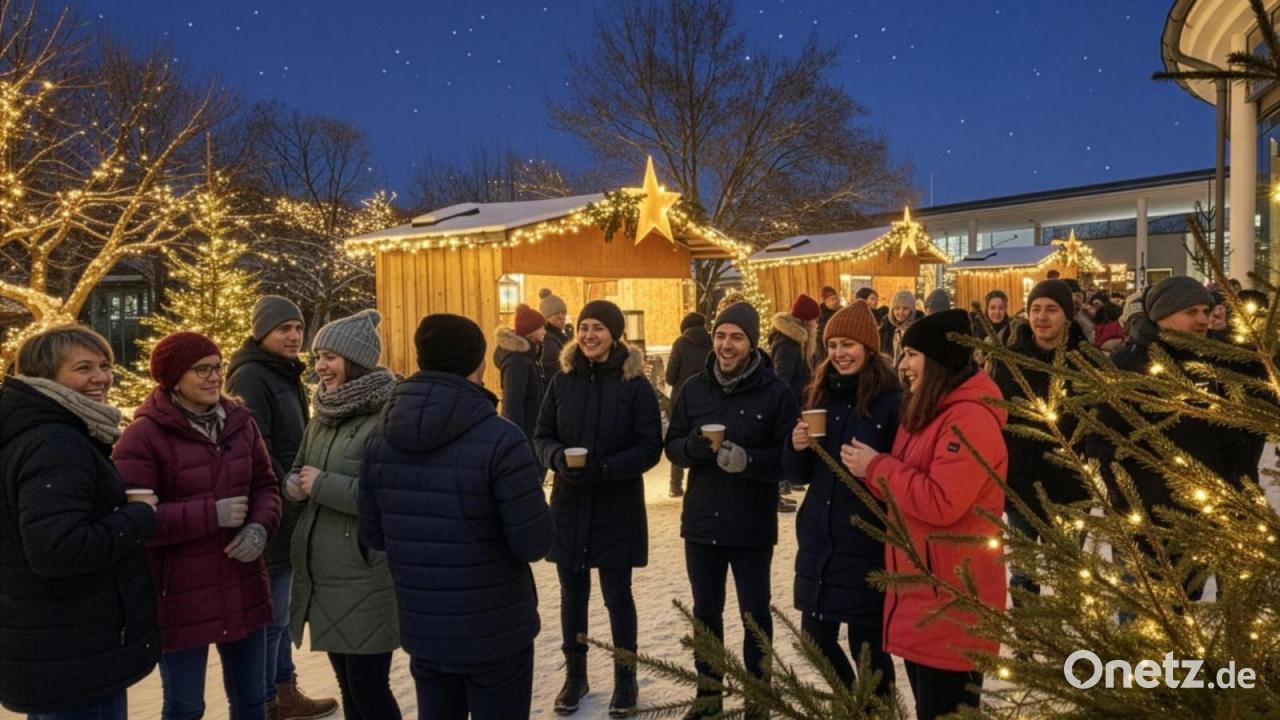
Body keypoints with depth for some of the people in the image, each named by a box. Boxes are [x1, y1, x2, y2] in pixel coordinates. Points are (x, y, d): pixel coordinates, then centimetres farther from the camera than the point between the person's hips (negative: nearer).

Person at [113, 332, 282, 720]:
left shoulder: (240, 422, 3)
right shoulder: (144, 435, -13)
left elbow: (265, 486, 9)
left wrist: (260, 527, -12)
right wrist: (210, 514, -25)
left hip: (242, 588, 5)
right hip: (180, 596, -5)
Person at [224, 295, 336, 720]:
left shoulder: (287, 376, 14)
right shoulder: (251, 378, -16)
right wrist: (289, 500, -19)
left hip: (287, 509, 10)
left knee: (279, 609, 17)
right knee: (270, 613, 0)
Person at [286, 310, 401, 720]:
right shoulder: (324, 413, 9)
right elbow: (299, 469, 20)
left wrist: (322, 485, -19)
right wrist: (293, 485, -3)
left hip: (366, 578, -8)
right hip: (321, 574, 8)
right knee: (348, 686, 20)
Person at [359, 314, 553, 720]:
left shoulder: (381, 437, -4)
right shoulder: (500, 440, -21)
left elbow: (372, 536, 2)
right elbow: (534, 544, -19)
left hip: (421, 628, 5)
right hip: (495, 631, -5)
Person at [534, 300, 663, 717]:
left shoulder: (635, 385, -9)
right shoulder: (563, 380, 1)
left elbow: (650, 448, -10)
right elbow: (542, 436, 5)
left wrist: (604, 468, -23)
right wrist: (557, 458, -17)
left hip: (617, 507, -3)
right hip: (569, 504, 3)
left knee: (617, 594, 8)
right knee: (573, 593, 14)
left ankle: (625, 678, 26)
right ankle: (574, 674, 31)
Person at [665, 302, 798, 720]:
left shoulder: (776, 392, -10)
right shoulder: (694, 388, 3)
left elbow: (789, 457, -11)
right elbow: (672, 446, 4)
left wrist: (747, 458, -29)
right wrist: (693, 446, -19)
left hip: (753, 525, -3)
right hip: (702, 521, 4)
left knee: (755, 612, 12)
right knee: (706, 611, 16)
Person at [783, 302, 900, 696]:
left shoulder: (892, 402, -10)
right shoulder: (821, 394, 6)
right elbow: (802, 472, 9)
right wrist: (797, 447, -9)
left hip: (867, 542, -6)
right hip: (818, 538, 6)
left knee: (866, 642, 5)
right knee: (816, 636, 14)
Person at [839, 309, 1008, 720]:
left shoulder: (971, 418, -19)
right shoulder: (926, 413, 14)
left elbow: (942, 503, -27)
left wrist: (876, 467, -17)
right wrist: (872, 470, 0)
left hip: (951, 603, -10)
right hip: (920, 593, 10)